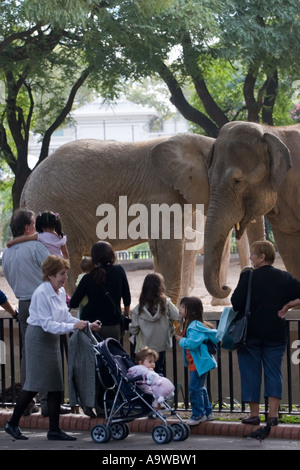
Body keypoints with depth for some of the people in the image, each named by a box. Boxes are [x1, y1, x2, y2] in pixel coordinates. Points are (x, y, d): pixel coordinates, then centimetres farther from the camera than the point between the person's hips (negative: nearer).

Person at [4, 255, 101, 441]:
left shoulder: (60, 292, 7)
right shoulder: (41, 294, -20)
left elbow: (66, 317, 10)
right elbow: (47, 324, -24)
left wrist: (87, 325, -3)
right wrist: (73, 326, -30)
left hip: (53, 339, 9)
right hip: (38, 338, -8)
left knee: (56, 385, 6)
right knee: (35, 384, -5)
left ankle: (54, 429, 9)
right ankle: (13, 423, 8)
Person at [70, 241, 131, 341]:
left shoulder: (88, 278, -4)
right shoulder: (119, 271, -3)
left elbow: (73, 304, -4)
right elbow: (127, 298, 5)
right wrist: (126, 314, 22)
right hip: (113, 326, 0)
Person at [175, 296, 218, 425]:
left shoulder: (195, 326, -20)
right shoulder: (189, 324, 14)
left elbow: (193, 343, -30)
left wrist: (181, 340, -15)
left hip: (199, 363, -11)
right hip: (195, 362, 11)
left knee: (195, 388, -7)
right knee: (200, 388, 18)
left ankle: (198, 414, 1)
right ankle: (208, 412, 27)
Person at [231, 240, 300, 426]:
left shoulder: (248, 277, -10)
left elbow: (237, 303, -15)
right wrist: (282, 306, 9)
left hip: (251, 333, -3)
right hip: (276, 333, 3)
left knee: (251, 372, 7)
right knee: (274, 372, 7)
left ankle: (254, 413, 7)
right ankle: (273, 414, -1)